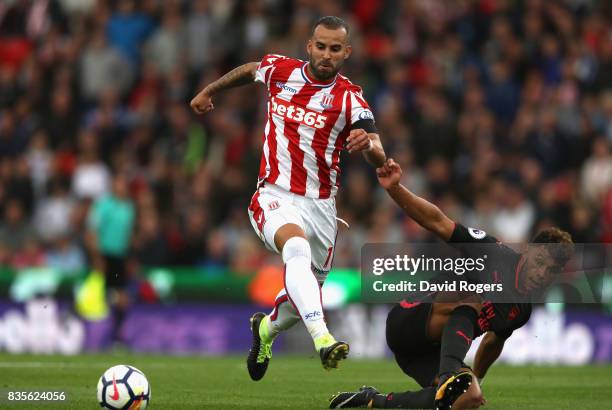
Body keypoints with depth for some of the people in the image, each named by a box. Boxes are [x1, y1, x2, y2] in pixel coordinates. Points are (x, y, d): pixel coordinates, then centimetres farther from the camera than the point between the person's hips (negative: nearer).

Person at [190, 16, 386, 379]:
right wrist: (210, 91, 33)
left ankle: (267, 329, 50)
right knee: (297, 248, -35)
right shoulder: (279, 70, -2)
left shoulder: (350, 98, -8)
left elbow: (379, 158, -21)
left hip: (320, 205, 2)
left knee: (305, 296, 14)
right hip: (275, 196, -2)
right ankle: (322, 339, -52)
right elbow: (249, 71, 23)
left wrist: (368, 144, -44)